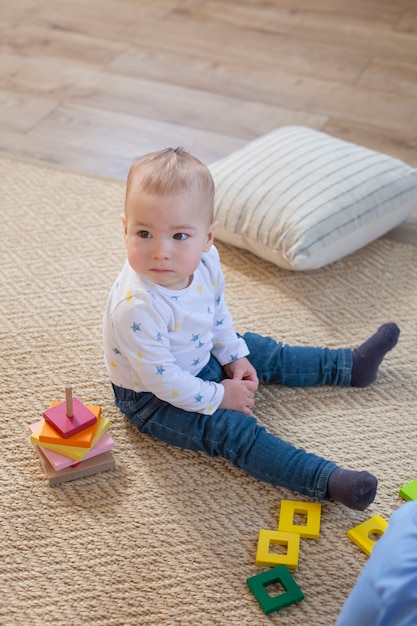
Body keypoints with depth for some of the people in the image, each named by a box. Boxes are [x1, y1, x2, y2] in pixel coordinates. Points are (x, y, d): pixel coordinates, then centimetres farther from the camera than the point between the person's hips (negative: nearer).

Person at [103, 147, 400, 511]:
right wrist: (218, 397, -21)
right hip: (153, 398, -8)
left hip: (200, 357, 8)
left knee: (263, 352, 15)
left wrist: (234, 356, 1)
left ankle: (351, 366, 32)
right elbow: (161, 378, -32)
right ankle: (327, 481, -25)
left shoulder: (206, 262, -17)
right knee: (233, 431, -19)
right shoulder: (136, 308, -41)